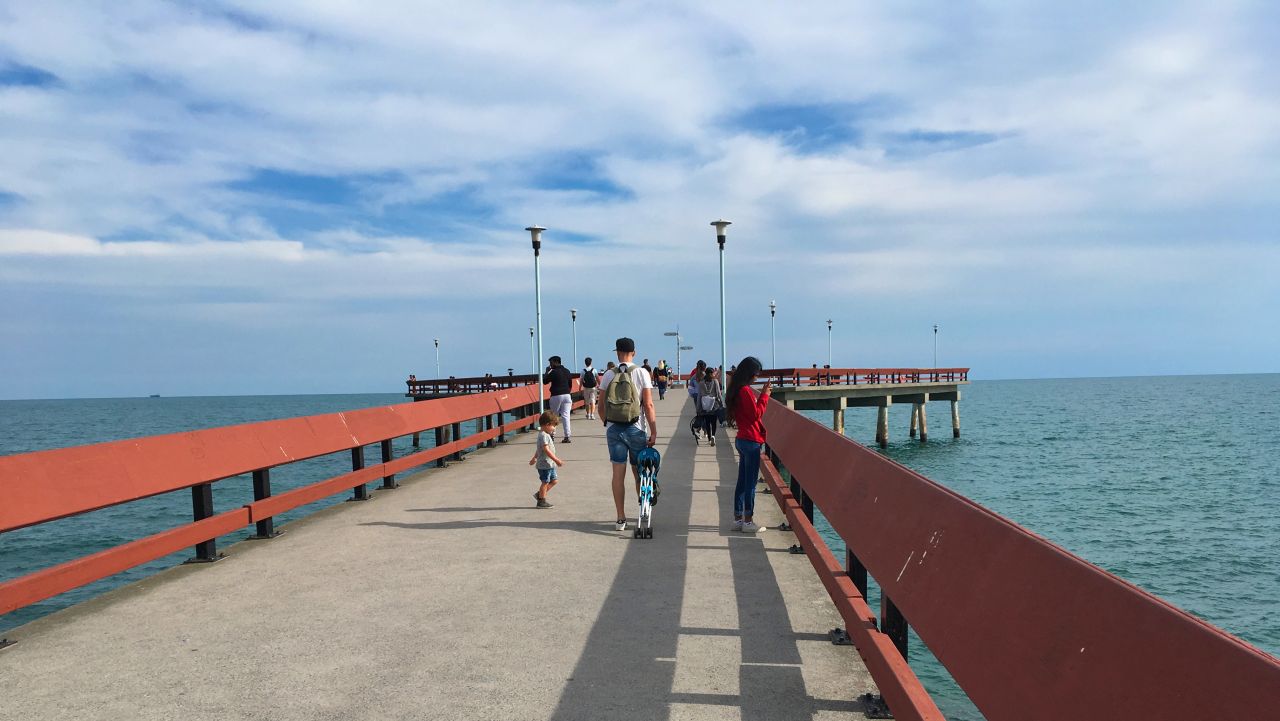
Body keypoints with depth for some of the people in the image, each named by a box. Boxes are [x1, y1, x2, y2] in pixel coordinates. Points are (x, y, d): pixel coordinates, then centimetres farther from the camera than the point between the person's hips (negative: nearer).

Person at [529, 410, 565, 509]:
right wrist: (556, 460, -29)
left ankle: (539, 494, 20)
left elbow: (538, 449, 26)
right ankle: (541, 501, 9)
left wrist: (534, 458, 35)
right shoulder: (544, 436, -19)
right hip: (544, 464, -10)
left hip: (549, 464, 10)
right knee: (545, 482, -1)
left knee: (554, 480, 13)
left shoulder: (546, 435, 14)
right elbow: (546, 450, -27)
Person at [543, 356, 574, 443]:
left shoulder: (553, 372, -10)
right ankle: (567, 436, -5)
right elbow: (570, 383, 17)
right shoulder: (567, 371, 11)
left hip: (556, 396, -5)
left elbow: (544, 381, -5)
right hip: (567, 395, 5)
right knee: (565, 416, 1)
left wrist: (547, 371, 5)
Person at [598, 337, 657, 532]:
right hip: (636, 429, -1)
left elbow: (600, 407, 5)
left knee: (618, 473, 5)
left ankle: (621, 519, 8)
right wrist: (653, 431, -7)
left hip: (613, 429, 2)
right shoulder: (641, 373, -5)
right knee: (639, 473, 13)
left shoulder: (609, 375, 2)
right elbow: (648, 404, -10)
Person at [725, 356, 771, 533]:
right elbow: (756, 414, -16)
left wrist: (763, 394, 9)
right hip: (751, 441, -10)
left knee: (742, 481, 14)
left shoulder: (736, 390, 12)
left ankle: (738, 518, 19)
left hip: (742, 439, 10)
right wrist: (764, 395, -10)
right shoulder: (745, 390, -17)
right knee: (751, 483, -3)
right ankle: (748, 521, 2)